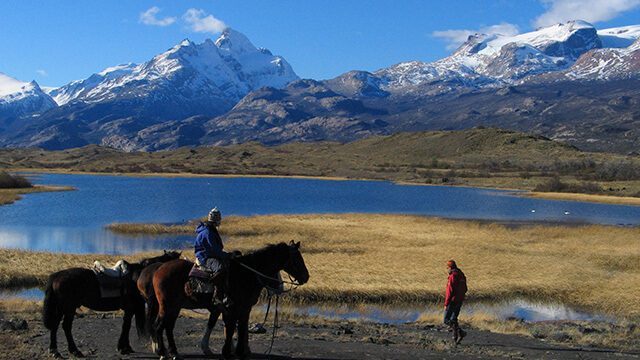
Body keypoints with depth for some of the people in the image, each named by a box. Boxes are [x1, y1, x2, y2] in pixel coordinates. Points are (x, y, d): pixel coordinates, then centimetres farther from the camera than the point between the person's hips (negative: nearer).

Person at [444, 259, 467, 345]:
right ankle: (456, 338, 15)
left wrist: (446, 304, -18)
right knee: (454, 319, 17)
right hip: (460, 301, 9)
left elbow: (450, 292, -22)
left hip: (453, 301, -9)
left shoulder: (452, 277, -18)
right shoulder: (462, 275, 10)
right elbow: (465, 289, 16)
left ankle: (460, 332, -16)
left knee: (446, 320, -2)